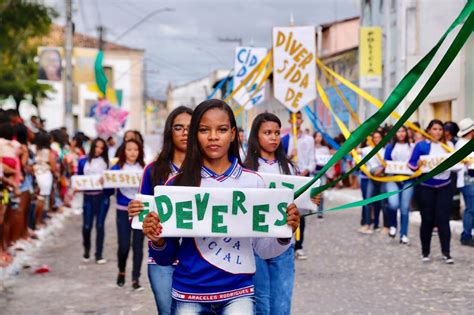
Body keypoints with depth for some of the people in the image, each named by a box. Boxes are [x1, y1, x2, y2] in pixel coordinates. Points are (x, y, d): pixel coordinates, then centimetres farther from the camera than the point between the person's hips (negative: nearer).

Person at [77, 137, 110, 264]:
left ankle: (99, 255, 6)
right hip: (88, 196, 0)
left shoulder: (105, 162, 6)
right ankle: (86, 250, 26)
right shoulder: (83, 161, 6)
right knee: (87, 226, -1)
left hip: (102, 196, 0)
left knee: (100, 225, 0)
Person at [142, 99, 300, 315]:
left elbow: (262, 249, 6)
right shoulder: (178, 184, -1)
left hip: (237, 291, 0)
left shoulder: (253, 182, 1)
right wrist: (158, 240, -18)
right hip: (189, 293, 0)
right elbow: (166, 258, 2)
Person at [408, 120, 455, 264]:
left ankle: (446, 252, -3)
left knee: (443, 219, -4)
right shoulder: (421, 145, -2)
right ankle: (425, 252, 17)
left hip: (444, 188, 2)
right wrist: (418, 165, -24)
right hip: (425, 188, -2)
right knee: (427, 220, 5)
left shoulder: (449, 145, 6)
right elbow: (411, 164, -3)